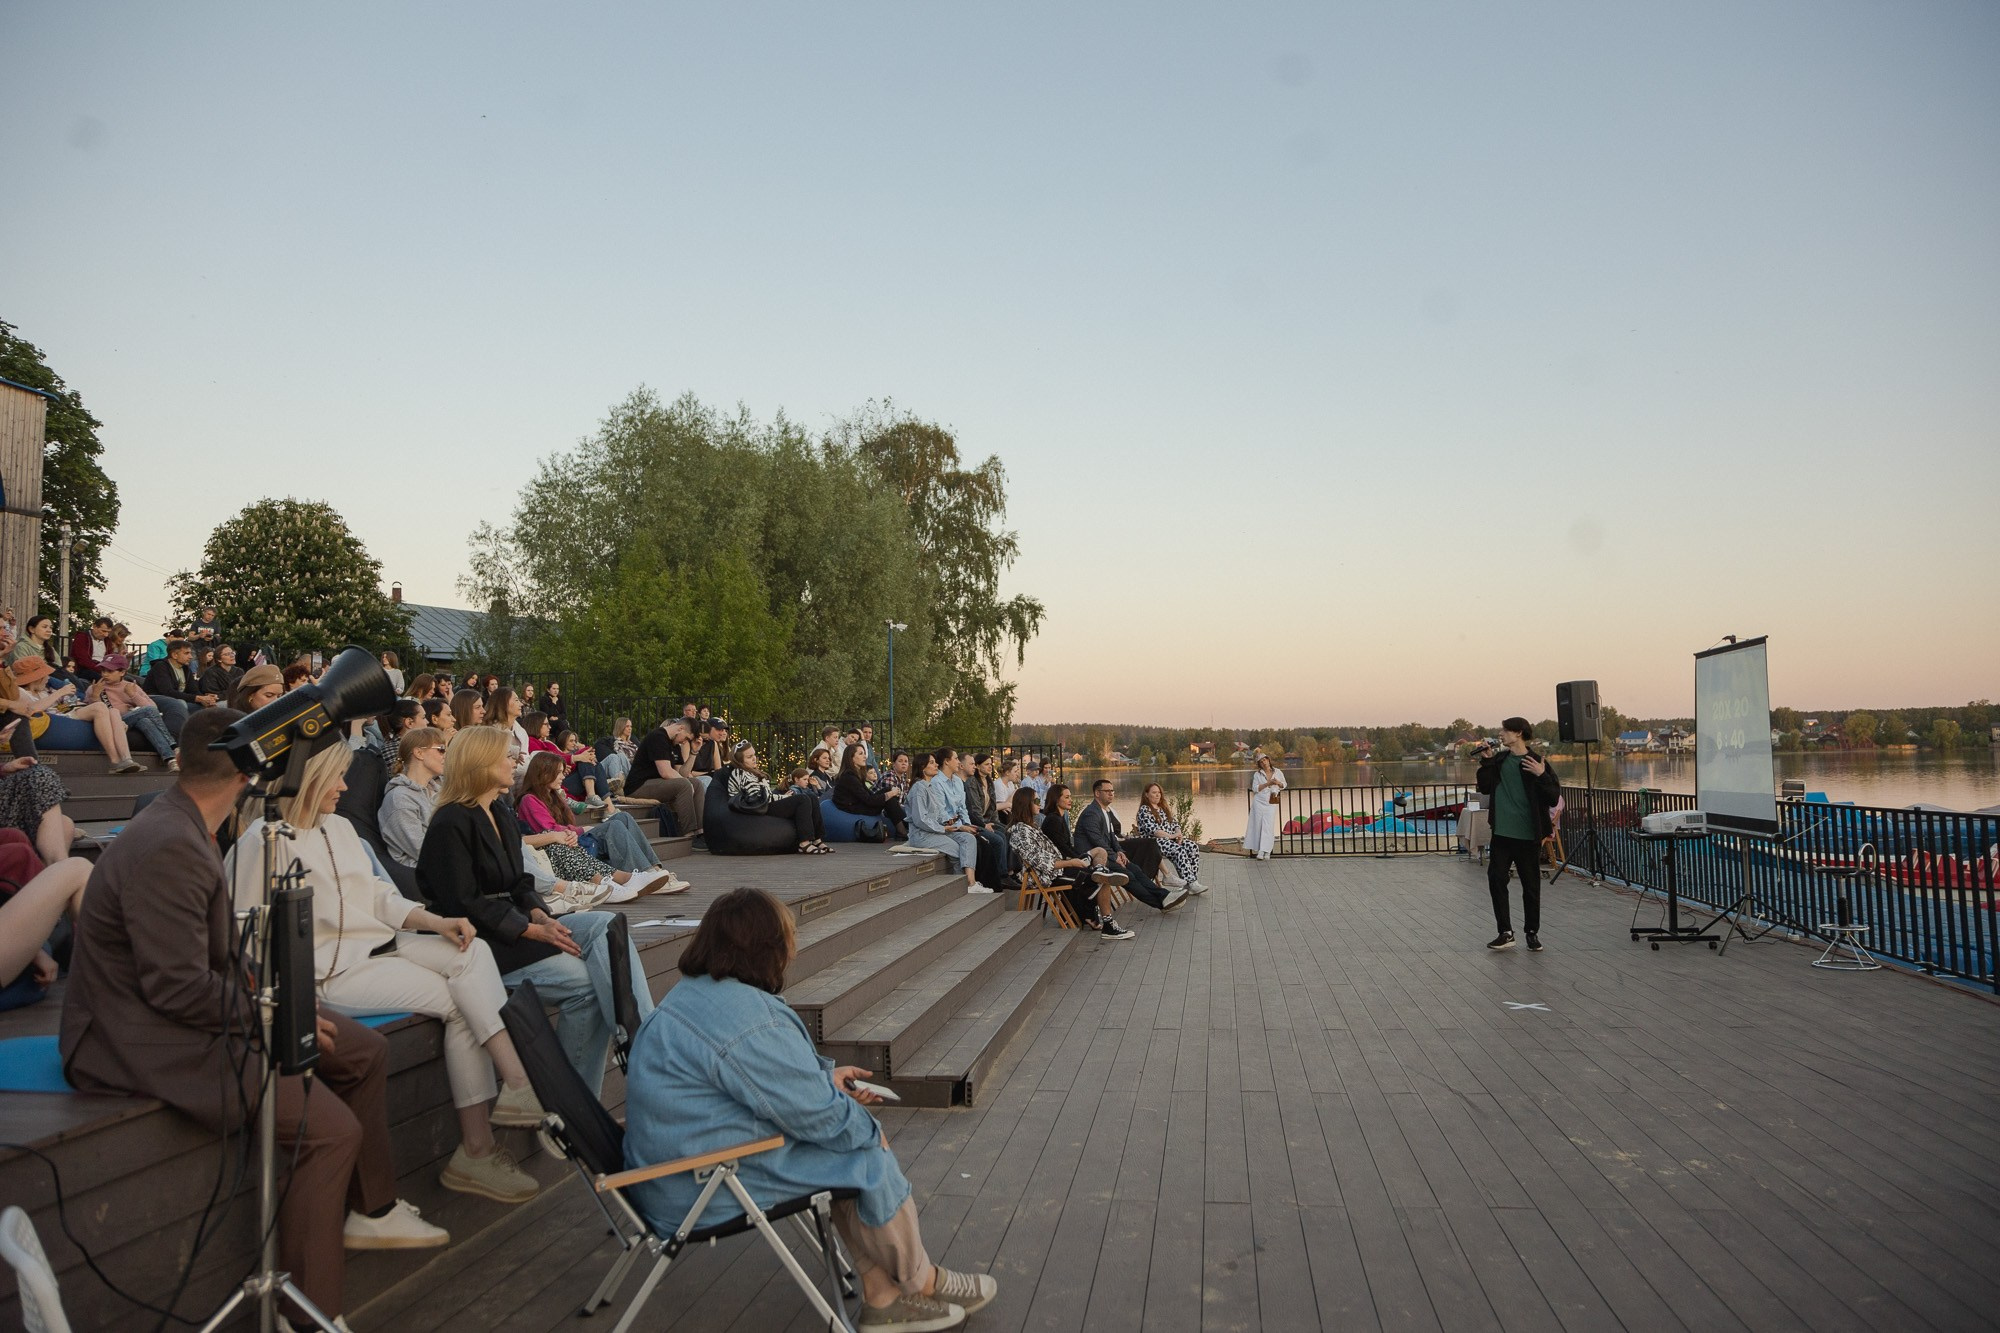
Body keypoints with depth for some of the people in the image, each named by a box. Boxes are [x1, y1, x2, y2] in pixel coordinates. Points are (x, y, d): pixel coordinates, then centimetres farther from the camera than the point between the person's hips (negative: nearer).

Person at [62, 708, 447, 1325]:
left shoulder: (180, 828, 6)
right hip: (150, 1042, -11)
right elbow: (180, 988, -27)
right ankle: (307, 1311, -6)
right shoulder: (170, 847, -26)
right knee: (333, 1130, -20)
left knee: (366, 1050, 11)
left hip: (187, 1009, 11)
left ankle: (370, 1210, 27)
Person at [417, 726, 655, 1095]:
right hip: (478, 943, -8)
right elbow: (463, 906, -17)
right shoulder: (451, 824, -11)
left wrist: (541, 916, -5)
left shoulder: (502, 815, 17)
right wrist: (533, 930, -19)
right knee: (585, 981, -23)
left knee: (605, 924, -18)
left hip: (513, 925, 8)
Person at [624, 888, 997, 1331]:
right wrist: (868, 1129, -1)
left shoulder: (694, 993, 6)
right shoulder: (747, 1021, -28)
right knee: (867, 1160, -2)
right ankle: (920, 1282, 19)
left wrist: (826, 1074, 12)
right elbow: (819, 1115, -21)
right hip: (708, 1189, -10)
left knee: (853, 1145, 9)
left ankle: (881, 1295, 13)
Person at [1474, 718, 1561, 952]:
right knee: (1496, 879, -2)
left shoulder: (1537, 763, -6)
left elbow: (1554, 797, -8)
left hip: (1528, 835, -4)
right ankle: (1505, 932, 6)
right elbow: (1485, 788, 8)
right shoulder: (1498, 760, 8)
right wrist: (1486, 761, -1)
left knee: (1531, 885, 6)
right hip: (1501, 832, 4)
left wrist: (1541, 776, -23)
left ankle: (1532, 933, 18)